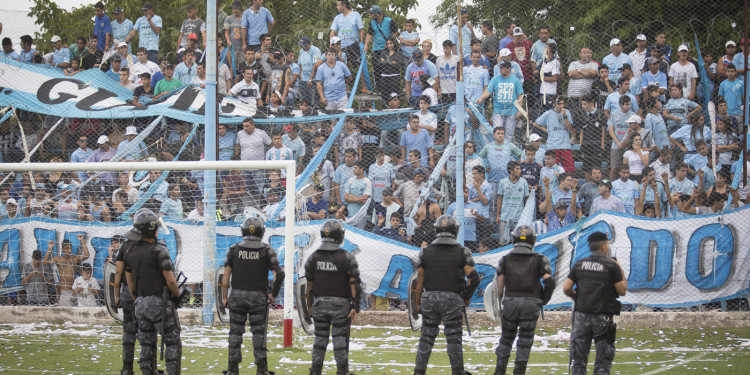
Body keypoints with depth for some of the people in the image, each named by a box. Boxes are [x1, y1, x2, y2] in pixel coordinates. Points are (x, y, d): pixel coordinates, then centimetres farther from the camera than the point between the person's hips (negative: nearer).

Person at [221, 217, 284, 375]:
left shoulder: (234, 250, 0)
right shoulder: (267, 251, -3)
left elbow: (226, 275, 0)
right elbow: (278, 274, -10)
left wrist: (225, 297, 7)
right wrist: (273, 294, 2)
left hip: (237, 296, 1)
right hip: (258, 297, -1)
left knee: (235, 333, 8)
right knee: (259, 333, 5)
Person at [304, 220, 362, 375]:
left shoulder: (314, 257, -1)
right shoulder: (347, 258, -9)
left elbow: (309, 285, 4)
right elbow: (354, 284, -12)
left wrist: (310, 306, 12)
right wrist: (355, 307, -9)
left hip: (320, 303, 3)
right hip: (341, 304, -3)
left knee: (320, 339, 11)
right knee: (340, 340, 3)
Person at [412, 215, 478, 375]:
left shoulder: (426, 252, 3)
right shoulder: (462, 252, -2)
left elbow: (419, 279, 2)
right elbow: (473, 278, -9)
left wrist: (417, 302, 9)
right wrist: (467, 297, 5)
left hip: (429, 298, 2)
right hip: (452, 300, -2)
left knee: (427, 337, 9)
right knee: (454, 338, 4)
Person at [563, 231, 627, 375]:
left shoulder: (579, 264, 5)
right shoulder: (611, 265, -5)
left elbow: (566, 288, 0)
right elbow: (622, 291, -4)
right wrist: (621, 271, 8)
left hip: (582, 315, 3)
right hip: (603, 317, -3)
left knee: (579, 359, 8)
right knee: (603, 360, 4)